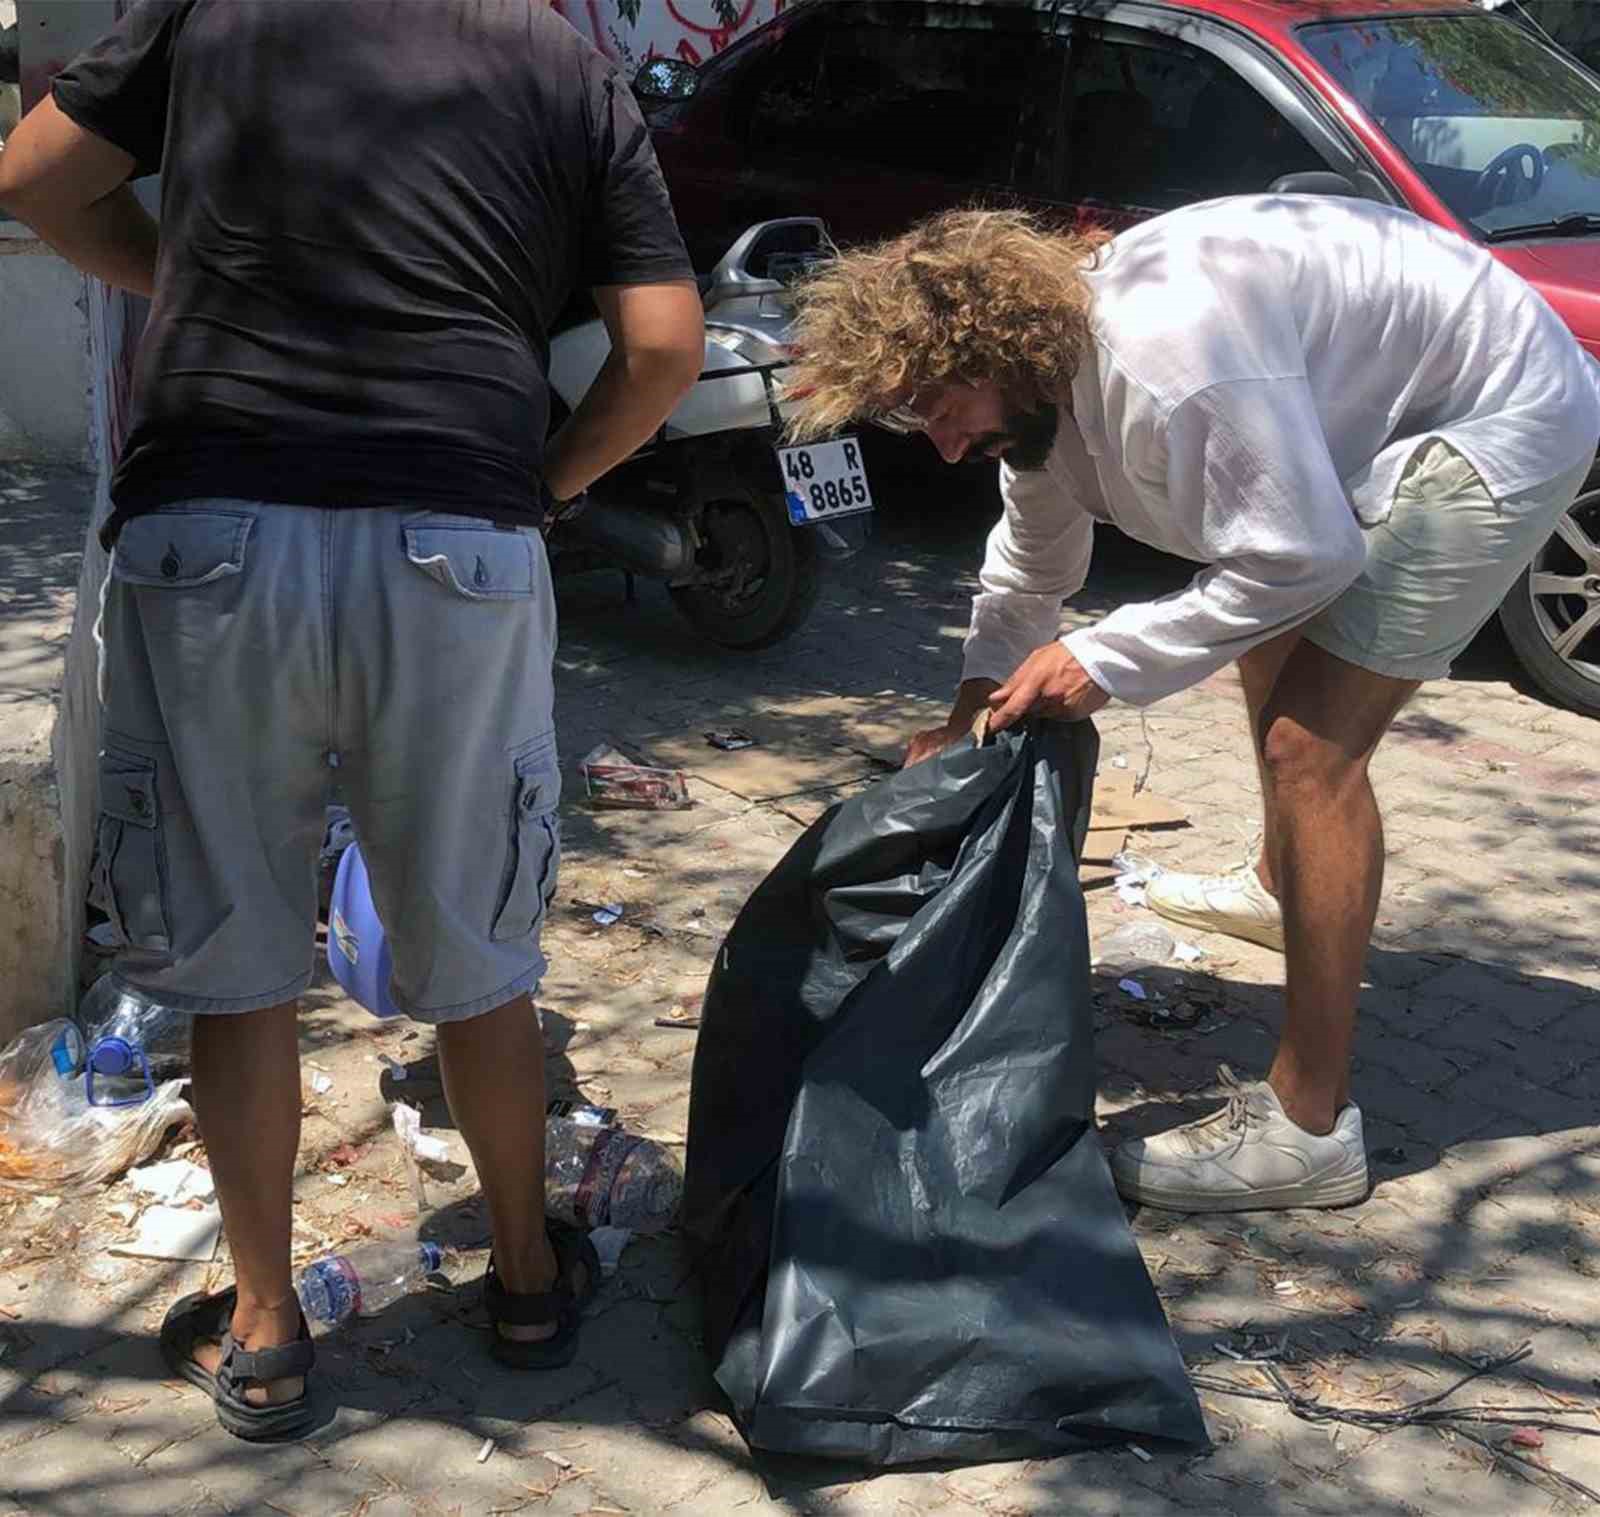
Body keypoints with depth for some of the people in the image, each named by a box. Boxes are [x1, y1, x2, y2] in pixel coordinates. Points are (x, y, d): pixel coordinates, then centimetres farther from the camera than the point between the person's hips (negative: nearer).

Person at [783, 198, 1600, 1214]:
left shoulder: (1162, 348, -34)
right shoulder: (1037, 378, -2)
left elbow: (1301, 557, -29)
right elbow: (1030, 571, 14)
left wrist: (1109, 660, -23)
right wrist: (978, 712, 5)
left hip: (1501, 423, -10)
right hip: (1374, 425, 10)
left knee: (1309, 742, -17)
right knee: (1273, 655, 27)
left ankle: (1308, 1132, -12)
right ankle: (1281, 891, 55)